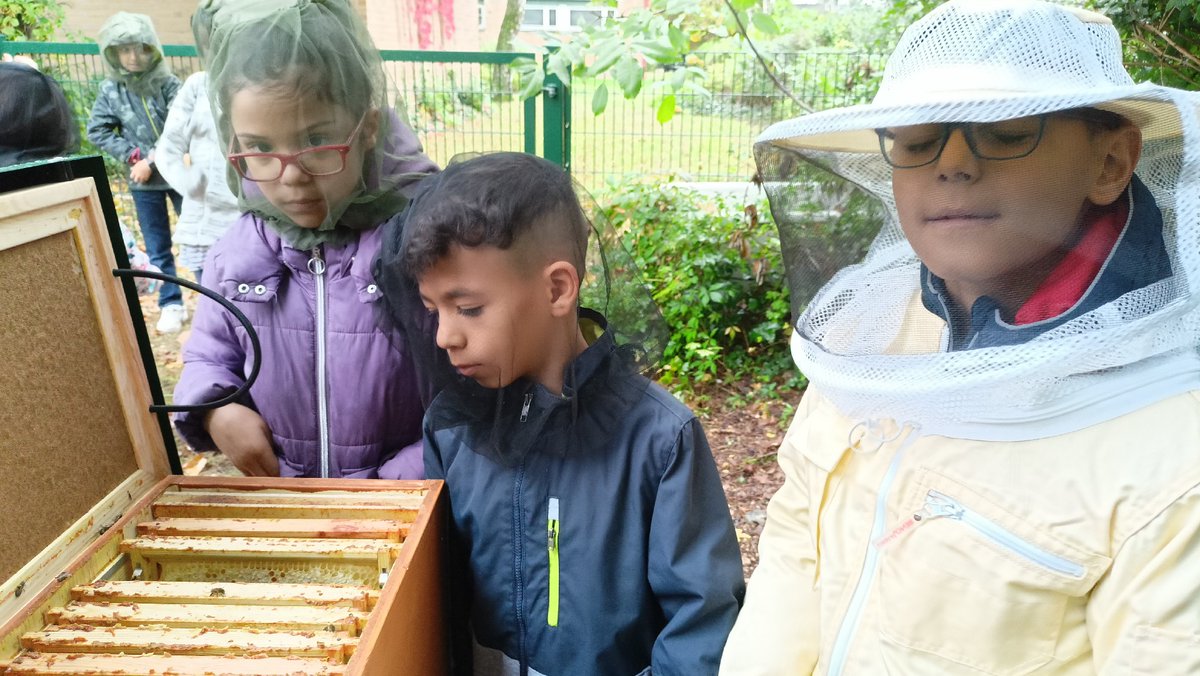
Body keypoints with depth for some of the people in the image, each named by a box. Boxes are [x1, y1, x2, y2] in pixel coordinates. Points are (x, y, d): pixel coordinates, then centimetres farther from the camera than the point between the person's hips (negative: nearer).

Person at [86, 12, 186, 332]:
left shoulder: (167, 83, -8)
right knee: (157, 248, 8)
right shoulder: (110, 89, -1)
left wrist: (152, 160, -17)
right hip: (143, 181, 2)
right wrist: (133, 156, -10)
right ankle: (171, 305, 18)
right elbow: (96, 131, 1)